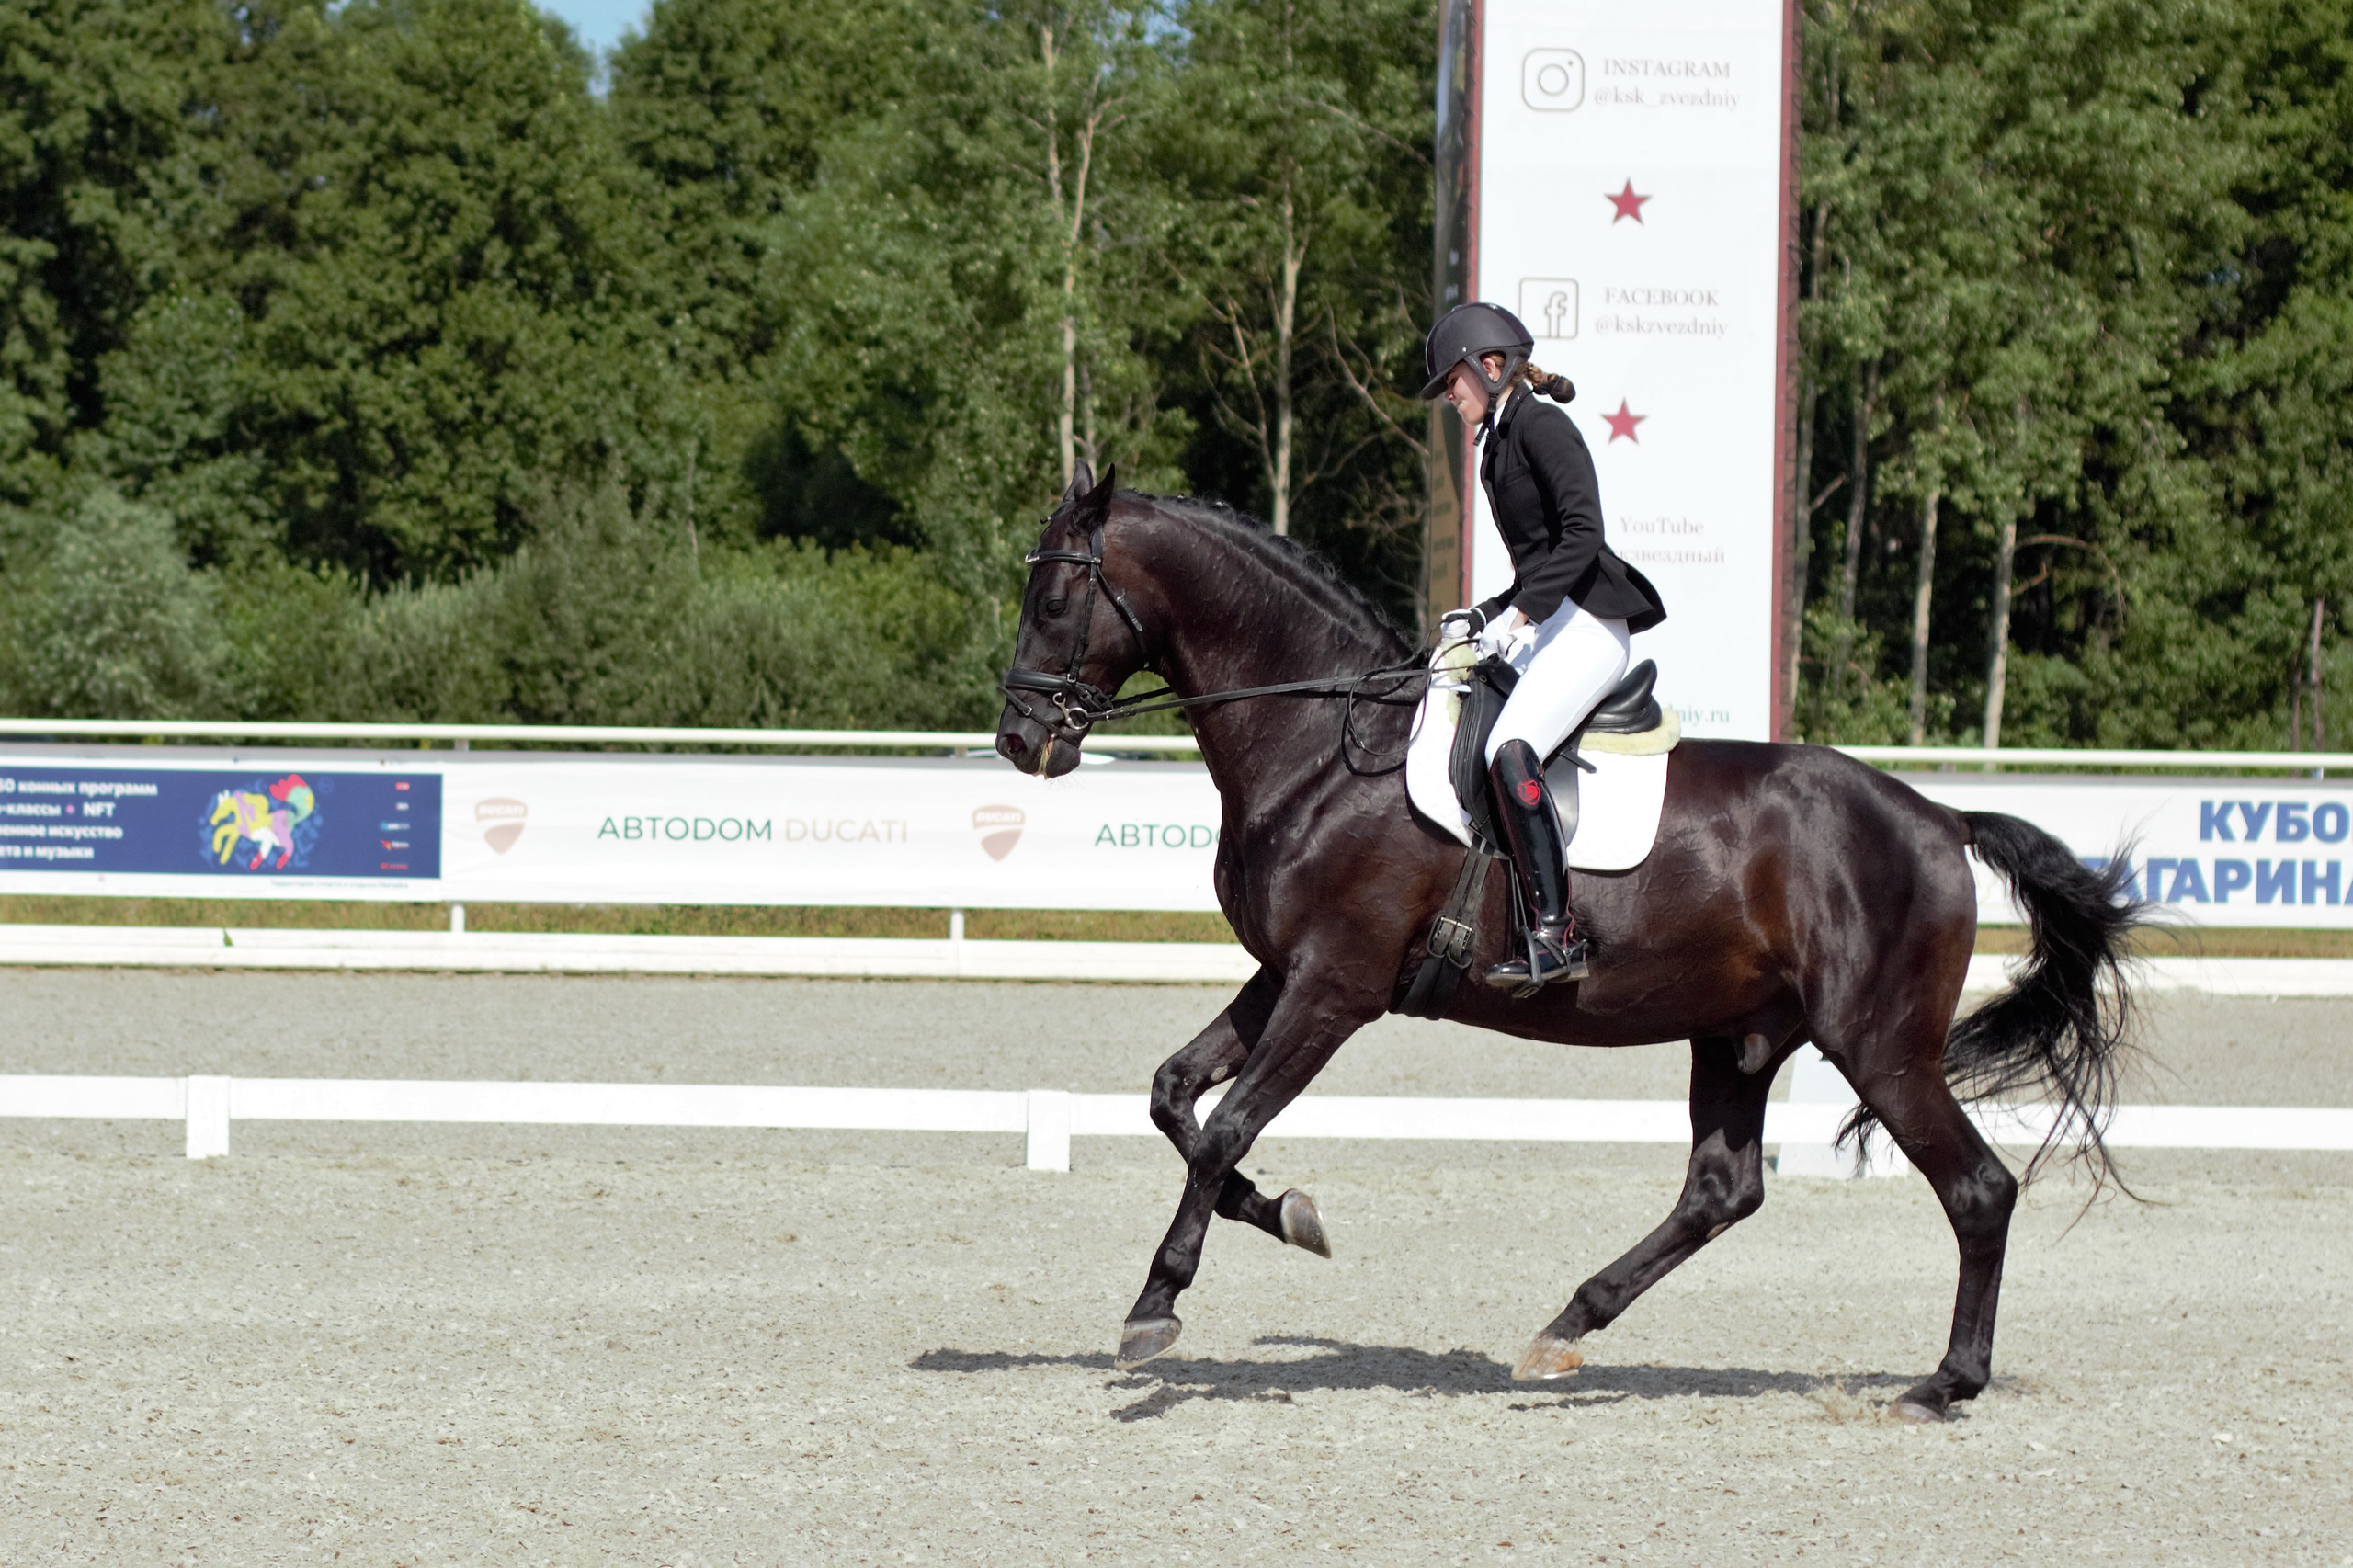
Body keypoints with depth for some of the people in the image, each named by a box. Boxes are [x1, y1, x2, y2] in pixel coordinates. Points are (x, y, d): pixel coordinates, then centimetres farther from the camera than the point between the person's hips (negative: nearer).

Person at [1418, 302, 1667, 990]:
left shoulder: (1540, 425, -7)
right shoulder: (1500, 445, 21)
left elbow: (1582, 534, -19)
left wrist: (1520, 612, -22)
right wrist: (1488, 616, 12)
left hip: (1586, 626, -11)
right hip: (1545, 630, 11)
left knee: (1510, 751, -30)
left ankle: (1557, 934, -34)